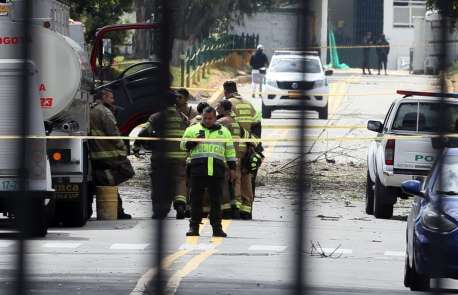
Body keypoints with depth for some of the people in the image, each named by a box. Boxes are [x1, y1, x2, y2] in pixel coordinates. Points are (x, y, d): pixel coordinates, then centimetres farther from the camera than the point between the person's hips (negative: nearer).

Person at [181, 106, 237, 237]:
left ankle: (217, 227, 4)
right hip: (198, 169, -1)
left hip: (217, 170, 1)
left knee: (216, 200, 1)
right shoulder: (192, 129, 12)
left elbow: (230, 151, 18)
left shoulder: (224, 131, 15)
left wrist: (232, 168, 12)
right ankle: (194, 226, 4)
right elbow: (183, 145, 11)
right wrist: (194, 141, -8)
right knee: (196, 198, 0)